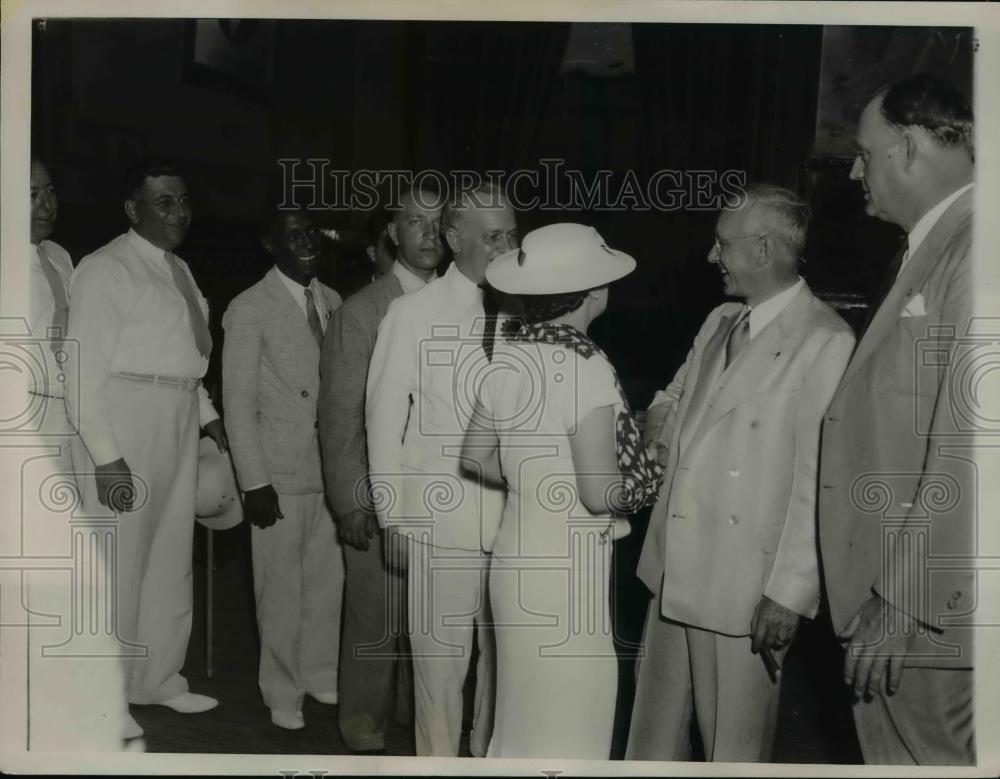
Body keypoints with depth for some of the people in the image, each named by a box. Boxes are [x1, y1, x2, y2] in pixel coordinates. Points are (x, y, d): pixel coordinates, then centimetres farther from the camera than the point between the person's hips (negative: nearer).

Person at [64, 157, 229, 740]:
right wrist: (106, 455, -20)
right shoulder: (106, 269, -9)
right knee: (118, 563, 1)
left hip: (179, 426, 8)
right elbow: (85, 369, -14)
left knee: (172, 557, 16)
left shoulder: (179, 269, 15)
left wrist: (208, 413, 8)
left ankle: (159, 679, 32)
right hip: (123, 425, -8)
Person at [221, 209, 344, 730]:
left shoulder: (332, 301, 7)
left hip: (332, 467, 5)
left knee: (328, 579, 12)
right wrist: (254, 483, -12)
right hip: (281, 473, -4)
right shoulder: (249, 311, -8)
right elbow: (237, 404, -8)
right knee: (282, 588, 5)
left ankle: (320, 674, 31)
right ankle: (282, 692, 23)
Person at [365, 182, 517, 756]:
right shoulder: (415, 312, -3)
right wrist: (393, 515, 0)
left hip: (517, 515, 3)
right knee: (441, 653, 7)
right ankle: (438, 756, 27)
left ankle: (492, 754, 33)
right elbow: (386, 418, 0)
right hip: (440, 515, -2)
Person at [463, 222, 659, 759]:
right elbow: (601, 493, -22)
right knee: (566, 713, 11)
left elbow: (478, 458, 10)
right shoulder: (585, 367, -21)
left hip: (518, 551, 7)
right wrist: (643, 482, -2)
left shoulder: (509, 355, 1)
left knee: (525, 706, 23)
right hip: (567, 561, -7)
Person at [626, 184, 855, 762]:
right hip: (676, 571, 8)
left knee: (734, 744, 10)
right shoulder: (719, 322, 10)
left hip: (743, 585, -7)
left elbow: (818, 482, -17)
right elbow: (675, 396, 24)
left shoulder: (825, 341, -16)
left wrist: (791, 591, -16)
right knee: (654, 729, 20)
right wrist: (663, 420, 1)